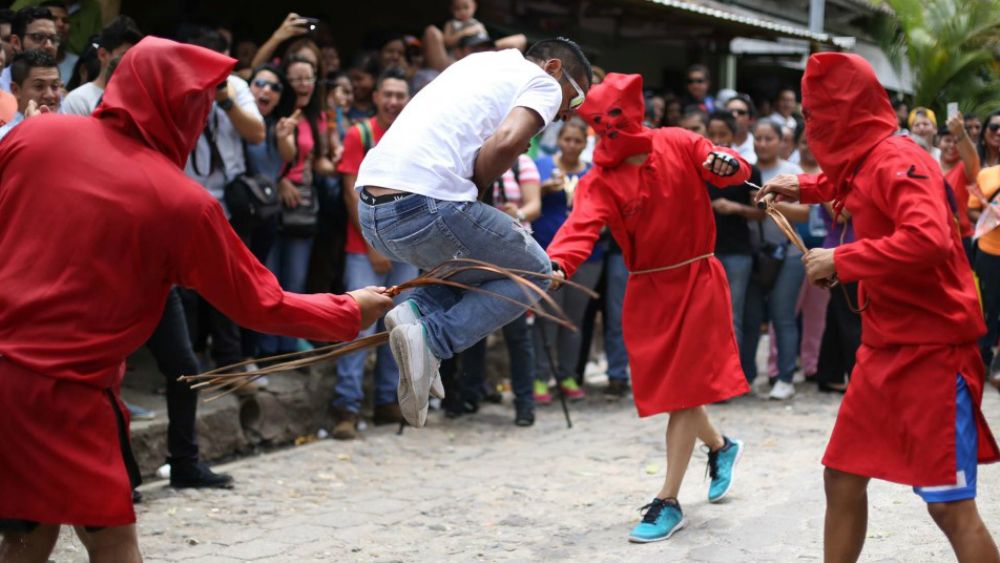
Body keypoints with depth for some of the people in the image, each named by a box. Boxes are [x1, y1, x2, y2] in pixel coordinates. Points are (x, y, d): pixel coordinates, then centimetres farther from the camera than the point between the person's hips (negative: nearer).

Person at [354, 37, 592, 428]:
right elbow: (507, 141, -13)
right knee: (534, 274, 13)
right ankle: (431, 337, -7)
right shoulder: (544, 83, 5)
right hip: (427, 208, -8)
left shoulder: (481, 61, 29)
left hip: (371, 210, 8)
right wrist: (474, 188, 2)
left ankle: (417, 310, 3)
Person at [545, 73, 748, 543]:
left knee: (683, 389, -6)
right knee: (668, 387, 11)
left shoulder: (679, 145, -7)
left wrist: (727, 165, -31)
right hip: (647, 291, 3)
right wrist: (558, 264, -45)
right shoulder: (600, 181, -8)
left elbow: (732, 171, -5)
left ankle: (668, 502, -1)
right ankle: (720, 447, 43)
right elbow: (582, 225, -25)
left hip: (697, 280, -3)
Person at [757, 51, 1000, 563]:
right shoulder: (863, 162, 10)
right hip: (884, 347, 9)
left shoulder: (897, 160, -17)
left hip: (932, 348, -9)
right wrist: (806, 188, 25)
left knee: (949, 504, -9)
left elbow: (929, 240, -32)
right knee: (842, 477, 12)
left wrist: (840, 261, -23)